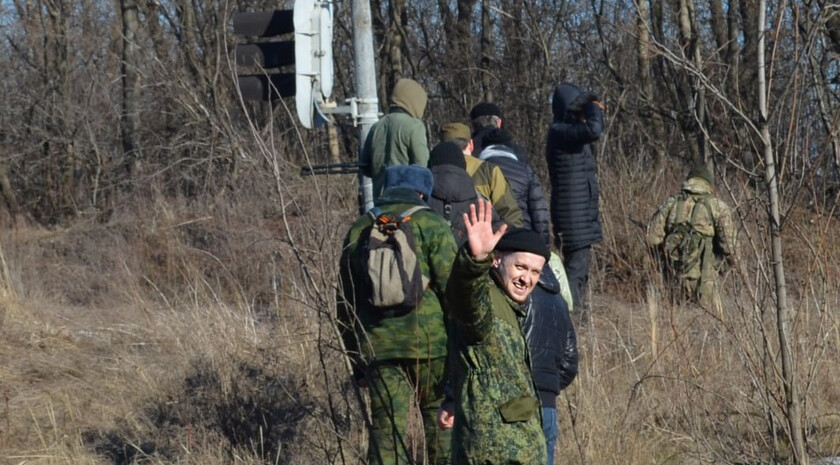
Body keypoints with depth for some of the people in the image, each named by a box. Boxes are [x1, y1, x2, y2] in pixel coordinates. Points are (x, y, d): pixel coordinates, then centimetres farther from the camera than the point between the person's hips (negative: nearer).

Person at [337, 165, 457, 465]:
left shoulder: (358, 231, 14)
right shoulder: (430, 225, 0)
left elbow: (347, 304, 17)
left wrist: (356, 363, 22)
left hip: (378, 350, 3)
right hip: (429, 343, -3)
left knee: (387, 433, 2)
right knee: (443, 425, 8)